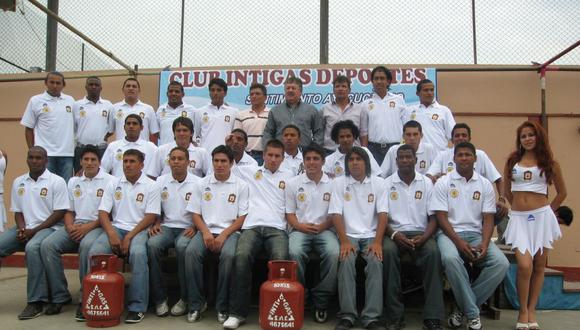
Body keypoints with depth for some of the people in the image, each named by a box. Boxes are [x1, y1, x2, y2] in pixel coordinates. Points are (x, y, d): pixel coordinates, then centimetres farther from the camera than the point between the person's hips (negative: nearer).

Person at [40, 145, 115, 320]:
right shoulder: (73, 182, 18)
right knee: (47, 245, -20)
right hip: (75, 226, 5)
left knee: (87, 245, -37)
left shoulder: (109, 181, 0)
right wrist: (70, 226, -3)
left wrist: (88, 227, -16)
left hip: (98, 226, -5)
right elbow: (69, 211, 18)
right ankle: (59, 296, -10)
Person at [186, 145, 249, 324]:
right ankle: (196, 304, -15)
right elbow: (195, 213, 9)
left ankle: (223, 307, -18)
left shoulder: (241, 185, 4)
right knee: (191, 251, -29)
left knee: (228, 255, -34)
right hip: (206, 230, 2)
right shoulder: (203, 184, 11)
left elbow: (243, 217, -1)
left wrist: (223, 235, -13)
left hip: (230, 231, -2)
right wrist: (206, 232, -9)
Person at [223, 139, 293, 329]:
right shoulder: (248, 171, 23)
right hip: (252, 226, 0)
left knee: (280, 259, -33)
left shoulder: (289, 177, 23)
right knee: (242, 256, -32)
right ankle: (238, 312, -25)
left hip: (277, 228, 0)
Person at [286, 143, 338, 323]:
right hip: (300, 229, 0)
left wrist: (322, 226, -11)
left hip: (324, 230, 0)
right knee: (295, 252, -33)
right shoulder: (293, 183, 8)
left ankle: (322, 301, -17)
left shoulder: (332, 184, 7)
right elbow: (289, 213, 8)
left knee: (334, 253, -31)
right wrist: (300, 226, -12)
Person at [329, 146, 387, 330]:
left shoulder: (378, 183, 6)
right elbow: (336, 214, -4)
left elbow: (382, 215, -1)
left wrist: (377, 242, -15)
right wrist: (344, 241, -17)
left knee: (376, 262, -28)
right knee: (346, 262, -30)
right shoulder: (339, 183, 3)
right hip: (349, 235, -1)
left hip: (371, 235, 1)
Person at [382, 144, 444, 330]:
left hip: (420, 233, 1)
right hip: (395, 233, 0)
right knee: (387, 251, -34)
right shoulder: (387, 184, 7)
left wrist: (424, 237, -15)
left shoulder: (427, 183, 9)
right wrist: (394, 234, -18)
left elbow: (433, 217, 4)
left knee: (433, 252, -33)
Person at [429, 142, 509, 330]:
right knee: (450, 258, -37)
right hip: (450, 233, -3)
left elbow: (488, 219, 5)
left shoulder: (485, 185, 9)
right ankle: (472, 312, -19)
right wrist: (459, 242, -19)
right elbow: (441, 217, -5)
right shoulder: (443, 183, 2)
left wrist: (484, 244, -14)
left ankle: (464, 307, -9)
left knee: (501, 263, -23)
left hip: (476, 234, 3)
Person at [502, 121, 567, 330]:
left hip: (541, 217, 0)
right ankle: (522, 311, 3)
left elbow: (562, 192, 13)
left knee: (539, 266, 5)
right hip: (518, 218, 0)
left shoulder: (549, 163, 6)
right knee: (525, 265, -13)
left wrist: (548, 211, 13)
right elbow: (507, 192, 19)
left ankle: (531, 311, 16)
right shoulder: (512, 161, 9)